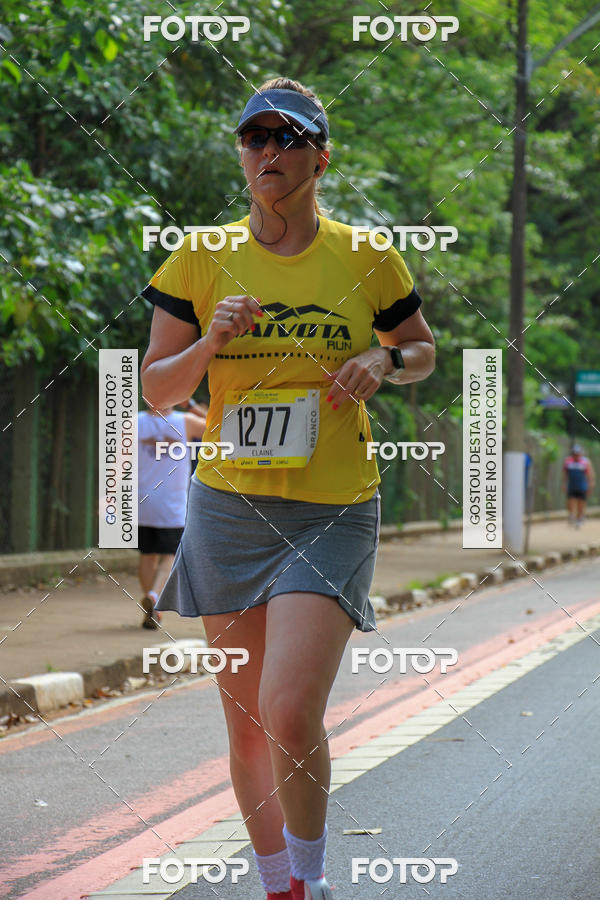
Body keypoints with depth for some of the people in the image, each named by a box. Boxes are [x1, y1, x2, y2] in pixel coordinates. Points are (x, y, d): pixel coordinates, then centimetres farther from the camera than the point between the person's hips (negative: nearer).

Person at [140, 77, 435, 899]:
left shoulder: (367, 259, 2)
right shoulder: (201, 261, 3)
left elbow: (423, 352, 16)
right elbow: (156, 389, 5)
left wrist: (383, 361, -6)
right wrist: (211, 342, -13)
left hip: (334, 513, -2)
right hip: (229, 509, 2)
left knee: (290, 713, -17)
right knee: (245, 722, 8)